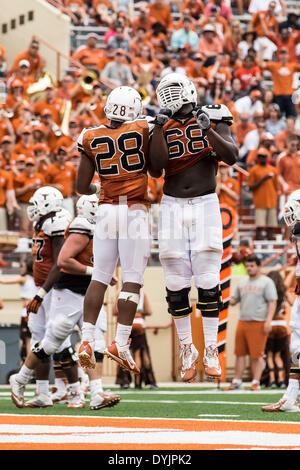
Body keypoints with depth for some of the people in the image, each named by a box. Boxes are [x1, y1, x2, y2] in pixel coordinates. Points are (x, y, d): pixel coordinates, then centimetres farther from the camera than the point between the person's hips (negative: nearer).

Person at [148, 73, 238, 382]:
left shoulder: (213, 119, 1)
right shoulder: (163, 126, 2)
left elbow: (231, 157, -12)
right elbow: (157, 166, -11)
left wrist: (209, 131, -25)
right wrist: (159, 128, -18)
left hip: (205, 205, -1)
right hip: (173, 206, 1)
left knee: (208, 282, -5)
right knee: (176, 284, 2)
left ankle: (211, 353, 3)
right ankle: (188, 353, 14)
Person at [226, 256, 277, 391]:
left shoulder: (266, 282, -1)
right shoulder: (242, 283, 17)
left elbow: (272, 302, -7)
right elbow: (234, 300, 23)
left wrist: (268, 321, -17)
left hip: (259, 323, -6)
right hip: (242, 322, 6)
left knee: (257, 355, -6)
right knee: (240, 353, 6)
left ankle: (256, 382, -2)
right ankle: (237, 382, 12)